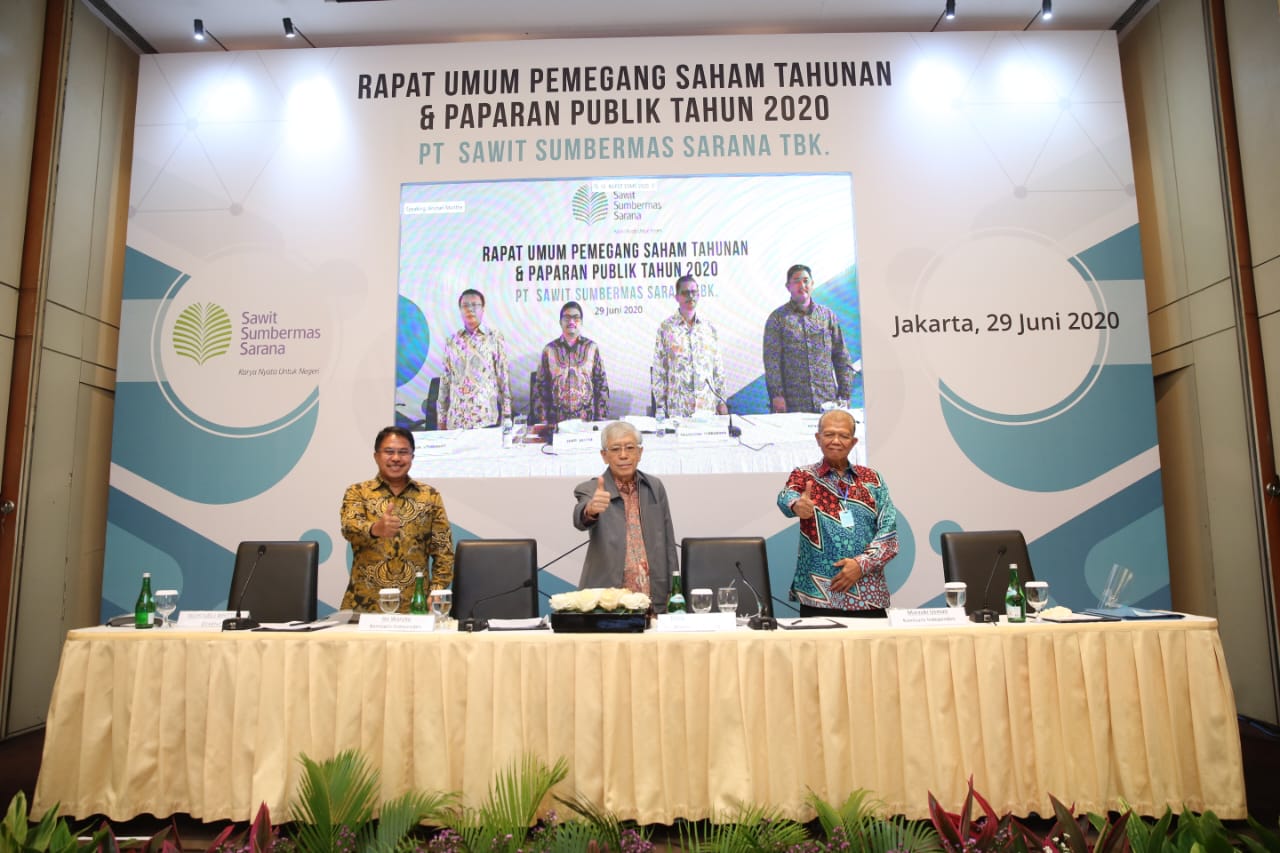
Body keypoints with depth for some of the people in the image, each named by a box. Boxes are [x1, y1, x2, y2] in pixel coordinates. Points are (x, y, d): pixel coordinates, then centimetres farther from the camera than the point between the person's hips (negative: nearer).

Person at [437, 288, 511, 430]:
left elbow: (504, 377, 0)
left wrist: (506, 415, -4)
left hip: (486, 416, -3)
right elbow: (445, 380, 12)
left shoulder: (495, 337, 2)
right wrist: (442, 417, 9)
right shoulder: (452, 340, 11)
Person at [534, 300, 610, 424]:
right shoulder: (549, 350, 2)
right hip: (557, 420, 0)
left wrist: (601, 420, -1)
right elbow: (541, 387, 4)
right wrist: (543, 422, -1)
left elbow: (601, 384, 4)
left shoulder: (592, 347, 2)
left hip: (587, 420, 0)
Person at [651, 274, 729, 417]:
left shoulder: (709, 328, 10)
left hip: (708, 406, 3)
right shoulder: (666, 328, 1)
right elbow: (658, 371, 0)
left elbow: (718, 368, 12)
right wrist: (660, 405, -4)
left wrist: (721, 401, 7)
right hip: (677, 408, -2)